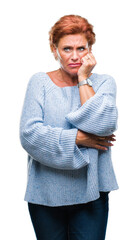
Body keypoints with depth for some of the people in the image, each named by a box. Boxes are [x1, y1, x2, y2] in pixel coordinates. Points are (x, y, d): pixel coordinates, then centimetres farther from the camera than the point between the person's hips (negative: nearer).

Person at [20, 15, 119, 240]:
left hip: (91, 193, 0)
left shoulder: (104, 82, 3)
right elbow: (29, 134, -12)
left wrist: (83, 78, -10)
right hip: (45, 194, 0)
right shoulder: (40, 82, -1)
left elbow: (102, 125, -16)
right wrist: (79, 138, -15)